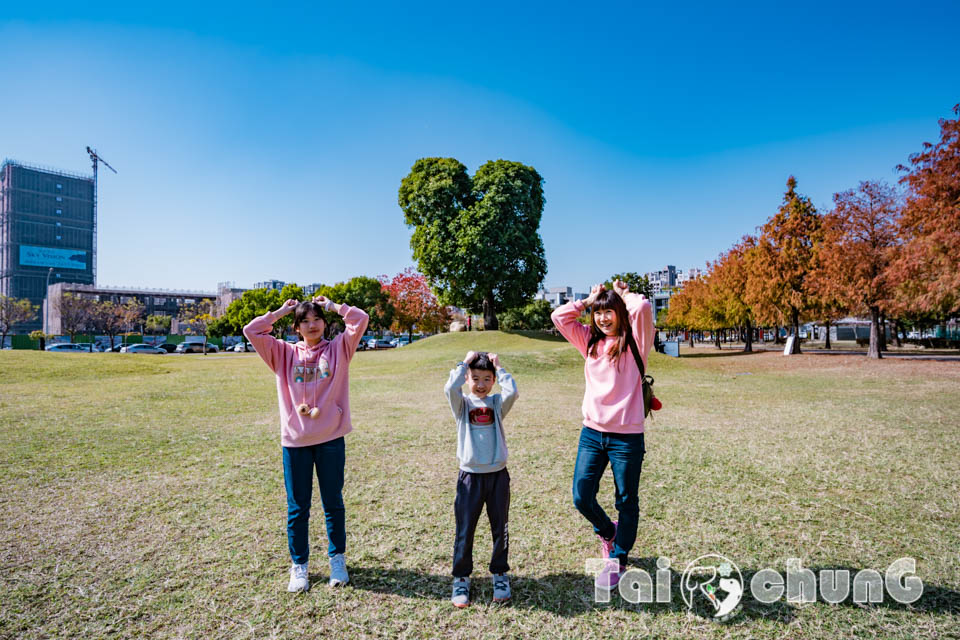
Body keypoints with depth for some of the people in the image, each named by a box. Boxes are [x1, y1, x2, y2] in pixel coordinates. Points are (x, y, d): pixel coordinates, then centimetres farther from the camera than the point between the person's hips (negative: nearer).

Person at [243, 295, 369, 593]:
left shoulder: (338, 348, 3)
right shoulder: (285, 353, 6)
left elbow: (360, 320, -7)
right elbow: (251, 332, -1)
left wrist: (331, 305, 4)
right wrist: (280, 311, 6)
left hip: (331, 439, -1)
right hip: (295, 441, 1)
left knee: (333, 503, 13)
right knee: (297, 507, 11)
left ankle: (337, 559, 30)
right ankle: (299, 565, 28)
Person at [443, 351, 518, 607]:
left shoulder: (497, 403, 2)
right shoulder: (462, 404, 0)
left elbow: (512, 391, -20)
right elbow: (450, 389, -23)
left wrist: (498, 366, -9)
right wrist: (465, 362, -13)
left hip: (498, 475, 1)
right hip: (470, 476, -1)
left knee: (500, 529, 13)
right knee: (464, 531, 6)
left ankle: (500, 574, 33)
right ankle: (461, 578, 25)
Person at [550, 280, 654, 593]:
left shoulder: (634, 342, -4)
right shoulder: (590, 341, 9)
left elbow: (642, 307, -22)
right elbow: (559, 317, 5)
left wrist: (623, 293, -3)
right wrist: (588, 300, 6)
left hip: (627, 436, -4)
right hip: (592, 432, 4)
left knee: (626, 502, 11)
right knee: (581, 497, 5)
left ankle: (617, 560, 31)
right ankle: (607, 531, 37)